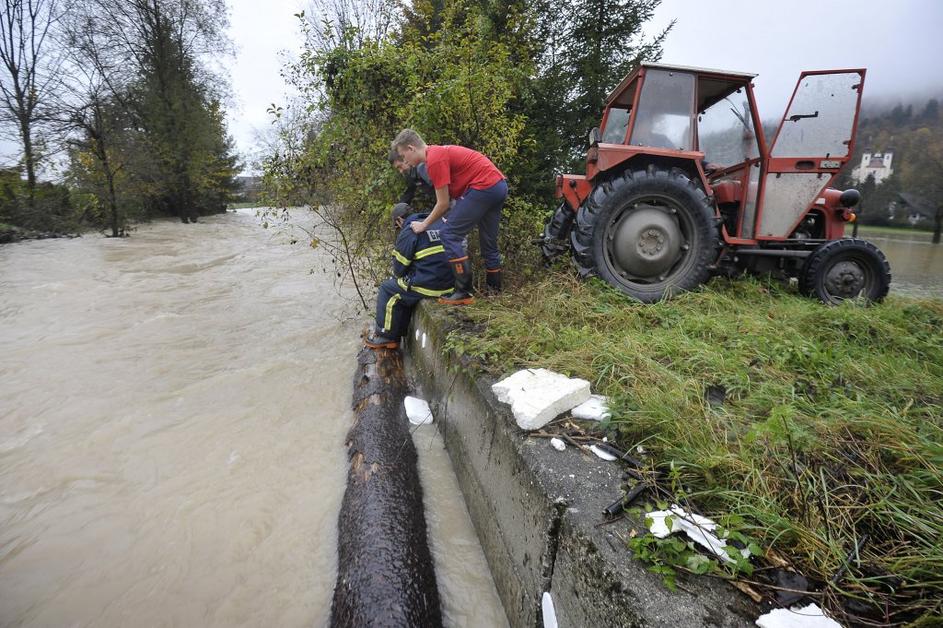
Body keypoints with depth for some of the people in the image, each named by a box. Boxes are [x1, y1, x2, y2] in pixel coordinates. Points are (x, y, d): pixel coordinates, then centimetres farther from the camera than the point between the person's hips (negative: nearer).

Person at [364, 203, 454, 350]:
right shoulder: (440, 224, 13)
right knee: (402, 288, 29)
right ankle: (397, 332, 34)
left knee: (387, 289, 13)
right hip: (449, 284, 8)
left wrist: (399, 274, 19)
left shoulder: (408, 232, -9)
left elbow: (399, 269, -4)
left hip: (428, 286, -8)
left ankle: (385, 336, 20)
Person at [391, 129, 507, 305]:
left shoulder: (434, 160, -12)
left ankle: (464, 293, -6)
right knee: (489, 241, 19)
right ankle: (494, 288, 28)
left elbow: (443, 204, -9)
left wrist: (424, 225, 4)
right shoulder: (439, 151, 17)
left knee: (450, 235, -6)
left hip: (483, 187, -10)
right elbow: (449, 198, 19)